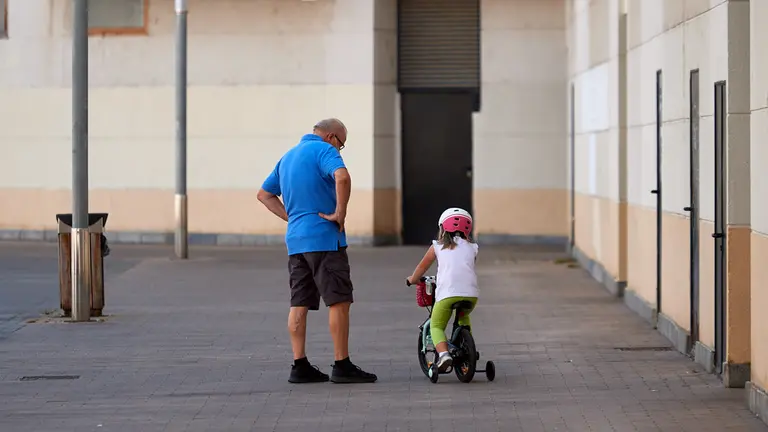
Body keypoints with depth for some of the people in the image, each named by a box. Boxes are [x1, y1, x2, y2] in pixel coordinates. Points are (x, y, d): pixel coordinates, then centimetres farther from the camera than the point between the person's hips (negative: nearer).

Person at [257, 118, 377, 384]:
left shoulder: (287, 157, 20)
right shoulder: (324, 150, -7)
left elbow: (264, 194, 28)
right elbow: (342, 177, -27)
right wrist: (340, 213, -16)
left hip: (295, 240, 8)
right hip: (324, 237, -8)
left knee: (299, 303, 7)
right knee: (339, 301, -4)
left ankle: (300, 366, 6)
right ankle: (342, 366, -5)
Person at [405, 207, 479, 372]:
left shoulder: (438, 247, 18)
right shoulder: (472, 248, 23)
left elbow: (422, 267, 28)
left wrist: (413, 279, 48)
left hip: (447, 292, -3)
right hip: (471, 292, 3)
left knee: (436, 326, 6)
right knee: (464, 319, 32)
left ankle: (443, 353, -22)